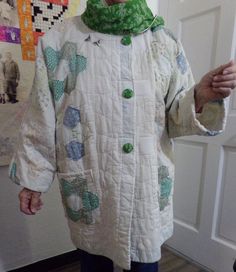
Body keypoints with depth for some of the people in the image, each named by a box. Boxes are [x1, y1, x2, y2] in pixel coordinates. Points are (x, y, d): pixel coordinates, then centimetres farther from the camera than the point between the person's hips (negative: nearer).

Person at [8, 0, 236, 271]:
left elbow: (176, 117, 3)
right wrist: (32, 177, 5)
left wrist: (201, 96, -17)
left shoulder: (166, 43, 3)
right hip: (88, 189, 0)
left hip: (149, 189, 1)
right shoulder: (58, 40, 0)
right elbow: (41, 118, 1)